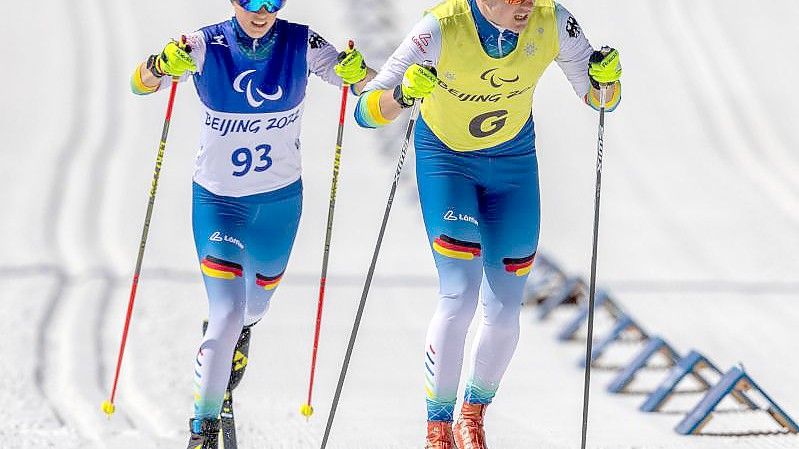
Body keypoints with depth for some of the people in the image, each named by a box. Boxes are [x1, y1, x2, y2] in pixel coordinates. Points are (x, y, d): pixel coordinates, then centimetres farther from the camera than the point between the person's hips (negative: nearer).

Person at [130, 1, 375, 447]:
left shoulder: (301, 45, -12)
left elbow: (374, 88, -12)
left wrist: (356, 72, -35)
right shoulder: (206, 46, -14)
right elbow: (141, 84, -18)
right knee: (227, 316, -15)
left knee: (257, 300, 23)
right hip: (217, 197, -2)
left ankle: (236, 331, 60)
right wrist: (162, 66, -40)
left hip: (280, 199, 2)